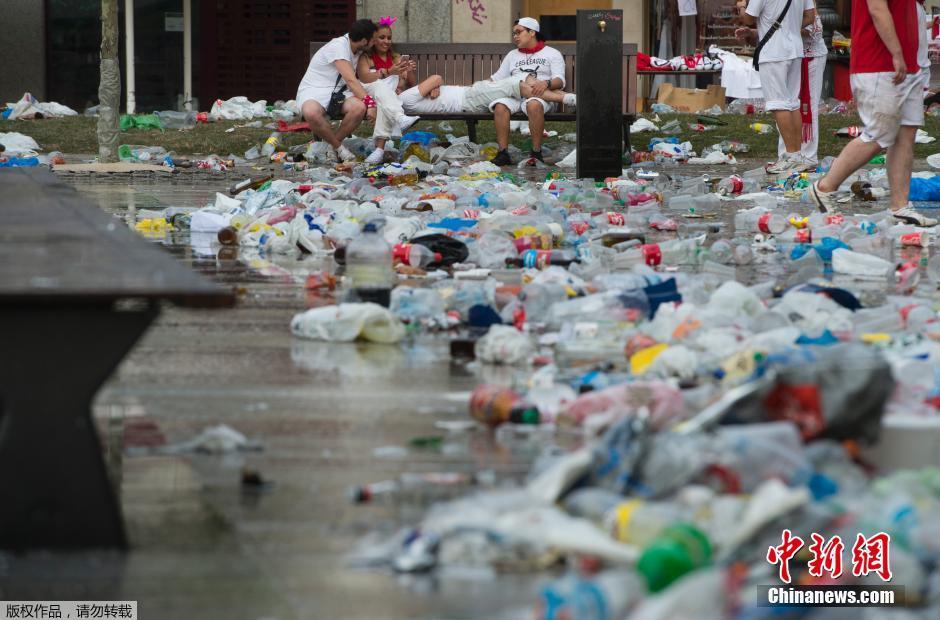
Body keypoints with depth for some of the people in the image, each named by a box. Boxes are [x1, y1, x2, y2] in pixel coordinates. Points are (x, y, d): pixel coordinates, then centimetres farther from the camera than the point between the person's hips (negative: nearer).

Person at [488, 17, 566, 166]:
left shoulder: (552, 54, 16)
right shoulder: (512, 55, 32)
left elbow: (560, 81, 1)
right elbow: (497, 78, 24)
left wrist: (546, 83, -20)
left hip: (538, 95, -4)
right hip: (513, 95, 4)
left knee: (534, 105, -40)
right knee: (500, 107, -32)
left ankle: (536, 152, -32)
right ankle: (503, 153, -32)